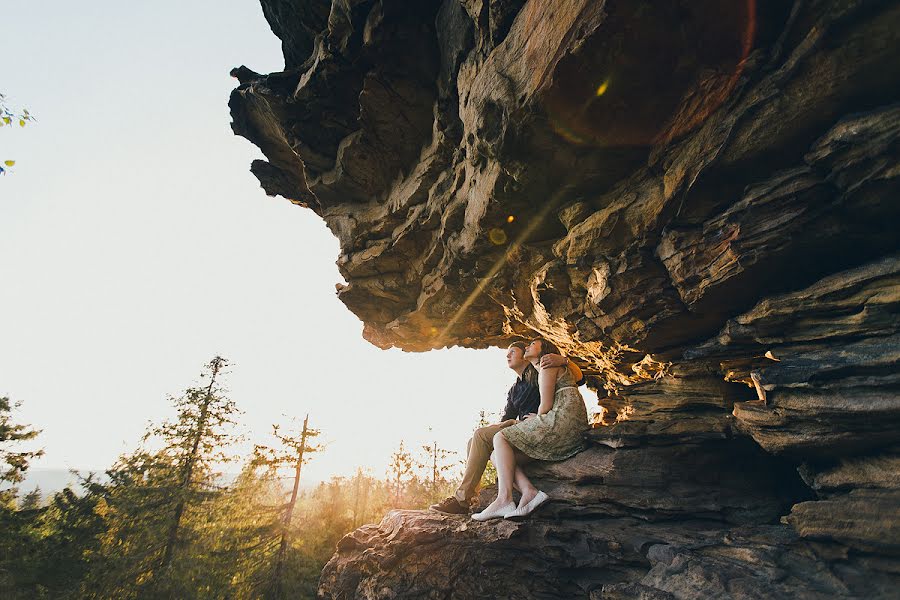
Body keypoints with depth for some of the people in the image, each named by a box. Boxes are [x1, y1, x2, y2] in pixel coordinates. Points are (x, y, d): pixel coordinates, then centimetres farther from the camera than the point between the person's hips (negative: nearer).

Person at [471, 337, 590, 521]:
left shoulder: (548, 364, 1)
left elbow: (546, 405, -9)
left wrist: (536, 420, 8)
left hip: (564, 418, -9)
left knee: (501, 438, -12)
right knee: (498, 456, 1)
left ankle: (504, 499, -23)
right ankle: (529, 491, -19)